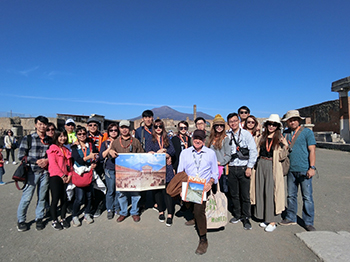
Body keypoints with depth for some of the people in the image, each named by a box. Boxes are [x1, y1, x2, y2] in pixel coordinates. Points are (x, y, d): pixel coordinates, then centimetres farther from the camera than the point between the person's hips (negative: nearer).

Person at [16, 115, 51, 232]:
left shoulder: (49, 140, 8)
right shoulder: (28, 138, -1)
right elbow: (21, 156, -4)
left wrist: (47, 160, -7)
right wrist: (37, 161, -12)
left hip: (45, 172, 3)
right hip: (32, 172, -3)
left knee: (42, 197, 9)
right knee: (27, 197, 2)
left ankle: (39, 219, 24)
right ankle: (21, 220, 22)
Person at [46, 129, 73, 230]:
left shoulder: (67, 149, 17)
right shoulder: (53, 148, -4)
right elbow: (53, 163, -12)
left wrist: (69, 175, 1)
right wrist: (62, 175, -13)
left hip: (65, 177, 6)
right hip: (55, 177, -6)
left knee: (64, 198, 8)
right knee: (55, 199, 0)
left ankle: (63, 219, 22)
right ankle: (54, 221, 15)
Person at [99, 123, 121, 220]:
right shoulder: (105, 143, 6)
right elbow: (101, 157, -4)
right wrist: (110, 147, -10)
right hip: (109, 169, -1)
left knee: (118, 190, 5)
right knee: (110, 191, 3)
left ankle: (117, 208, 23)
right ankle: (109, 209, 20)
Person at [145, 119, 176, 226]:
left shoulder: (167, 139, 15)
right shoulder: (150, 139, 10)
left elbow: (172, 151, 3)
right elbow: (148, 152, -4)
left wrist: (156, 152, -7)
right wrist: (160, 152, -11)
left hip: (167, 167, 1)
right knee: (158, 189, 5)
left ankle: (170, 214, 0)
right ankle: (161, 211, 21)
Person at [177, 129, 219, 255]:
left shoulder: (211, 153, 9)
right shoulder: (185, 152, 11)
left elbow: (215, 172, 11)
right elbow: (180, 171, 9)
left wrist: (210, 182, -8)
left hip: (204, 187, -2)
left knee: (199, 209, -21)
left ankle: (203, 239, -4)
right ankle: (193, 217, 12)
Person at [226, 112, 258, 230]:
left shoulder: (246, 134, -1)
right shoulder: (227, 136, 6)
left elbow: (253, 151, -4)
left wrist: (249, 167, -9)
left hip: (243, 167, -2)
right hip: (231, 168, 3)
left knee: (245, 195, 2)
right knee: (234, 194, 12)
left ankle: (246, 218, 19)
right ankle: (237, 215, 30)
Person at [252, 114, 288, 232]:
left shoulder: (280, 139, -1)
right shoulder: (262, 137, 12)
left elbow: (281, 157, -7)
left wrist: (286, 146, -20)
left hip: (273, 167, -5)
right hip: (261, 166, 5)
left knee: (271, 192, -3)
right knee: (262, 191, 9)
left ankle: (273, 221, 10)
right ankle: (265, 218, 24)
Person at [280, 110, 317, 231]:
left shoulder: (307, 132, -1)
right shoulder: (285, 133, 10)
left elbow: (312, 150, -5)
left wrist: (312, 167, -11)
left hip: (304, 170, -4)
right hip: (291, 170, 4)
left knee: (307, 197, 3)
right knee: (291, 195, 12)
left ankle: (308, 222, 17)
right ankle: (291, 218, 26)